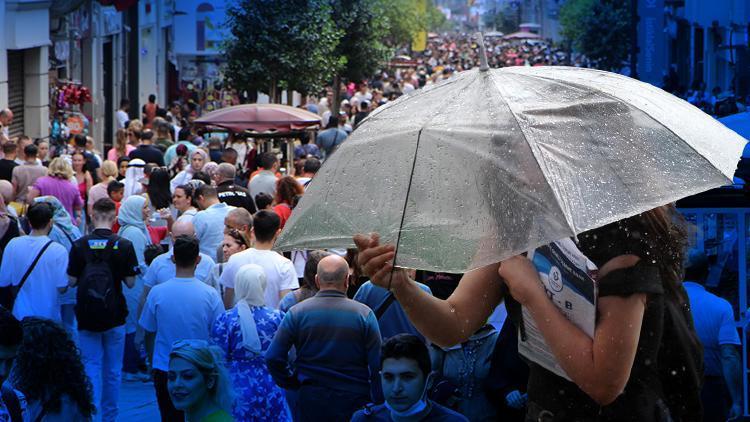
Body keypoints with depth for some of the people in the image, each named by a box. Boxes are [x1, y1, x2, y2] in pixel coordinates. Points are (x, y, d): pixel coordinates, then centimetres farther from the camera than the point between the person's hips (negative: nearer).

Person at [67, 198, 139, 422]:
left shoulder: (79, 245, -7)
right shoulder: (124, 245, -9)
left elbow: (72, 280, -4)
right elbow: (130, 282, -6)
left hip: (87, 316, 0)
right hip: (114, 315, 0)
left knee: (91, 367, 4)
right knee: (113, 369, 13)